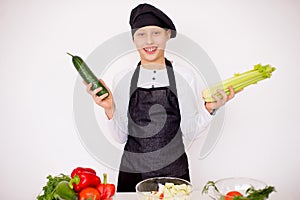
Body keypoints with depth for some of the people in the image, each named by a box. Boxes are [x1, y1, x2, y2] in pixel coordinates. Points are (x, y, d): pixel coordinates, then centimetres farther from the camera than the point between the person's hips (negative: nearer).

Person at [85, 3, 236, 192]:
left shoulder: (185, 77, -5)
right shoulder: (123, 80, -2)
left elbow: (190, 131, 0)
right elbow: (121, 136, 2)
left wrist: (209, 109, -15)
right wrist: (110, 109, -12)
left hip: (174, 171, -1)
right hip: (132, 173, 1)